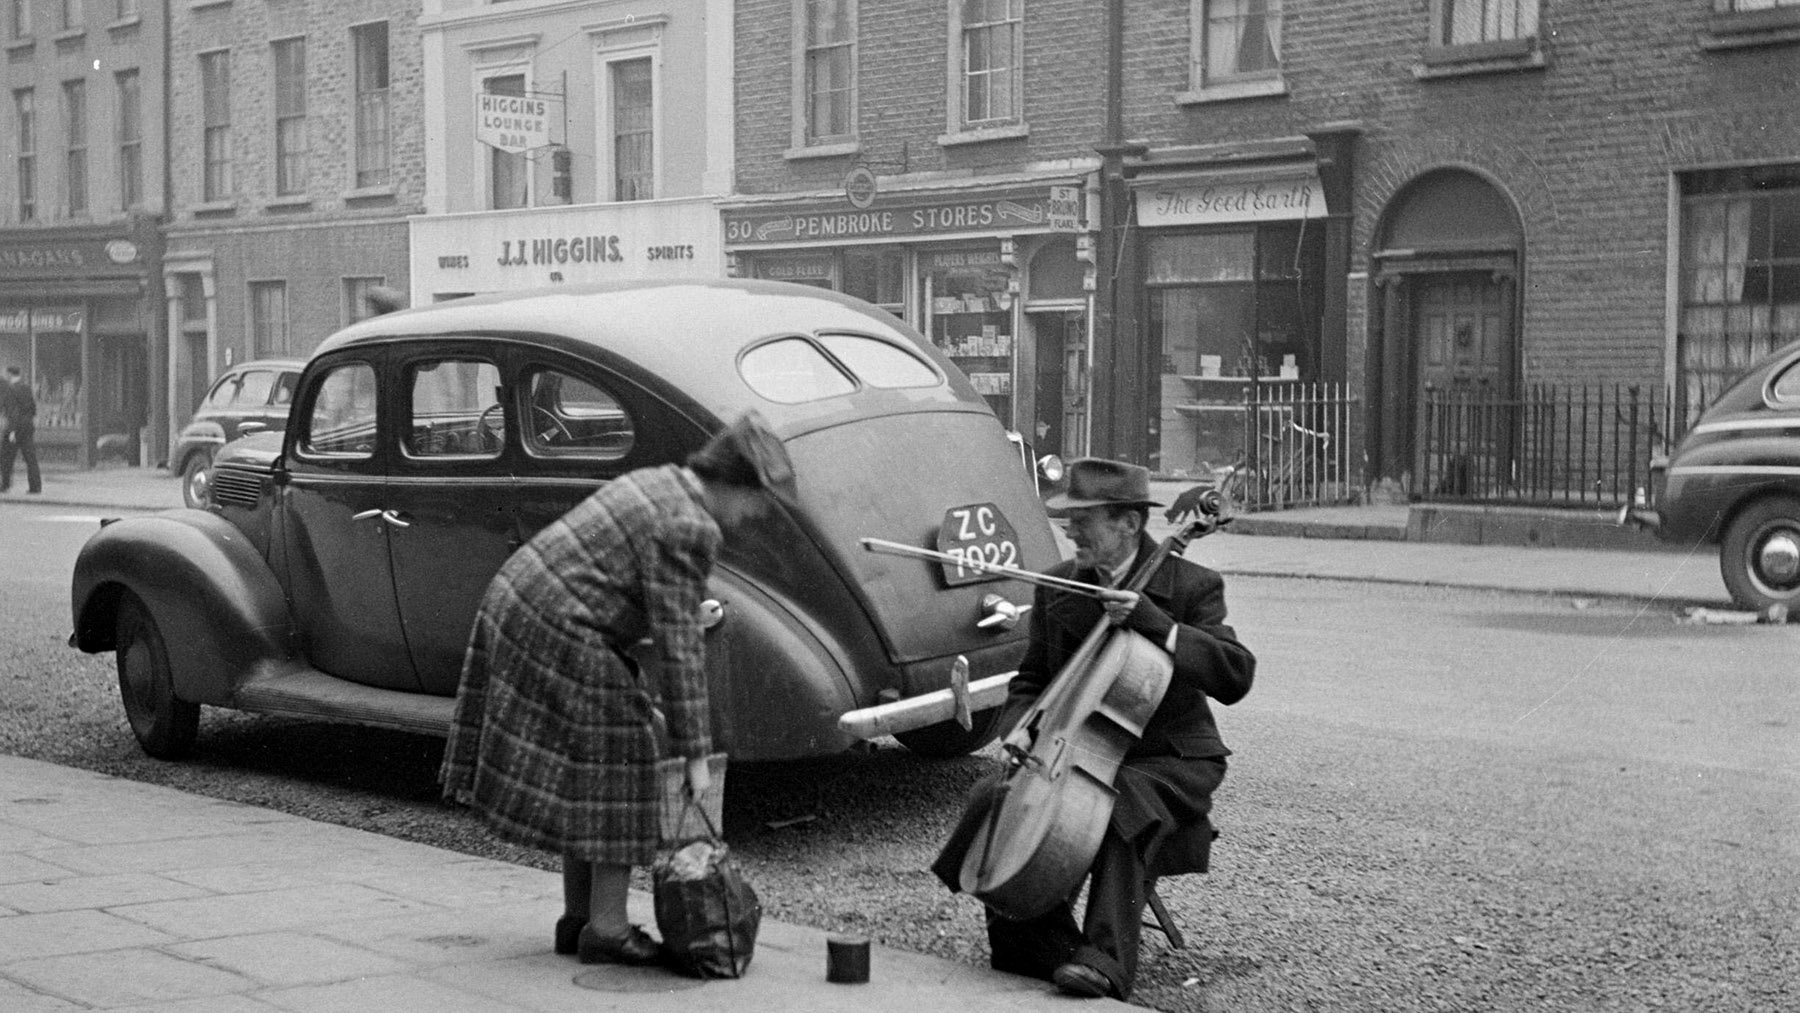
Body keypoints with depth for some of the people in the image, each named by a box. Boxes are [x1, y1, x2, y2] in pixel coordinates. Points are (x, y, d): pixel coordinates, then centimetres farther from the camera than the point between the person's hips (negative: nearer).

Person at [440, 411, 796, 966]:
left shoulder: (653, 483, 14)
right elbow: (678, 644, -18)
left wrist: (642, 696, 17)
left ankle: (578, 917, 25)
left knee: (578, 775, 18)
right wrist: (694, 754, -13)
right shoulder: (688, 527, -17)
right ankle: (606, 929, 6)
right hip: (560, 635, -10)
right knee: (616, 770, 1)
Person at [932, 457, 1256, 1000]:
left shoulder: (1193, 586, -7)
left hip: (1167, 758, -5)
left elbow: (1235, 677, -20)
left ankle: (1106, 961, -35)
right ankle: (1048, 950, -14)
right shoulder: (1056, 587, 7)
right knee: (994, 798, -21)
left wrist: (1151, 620, -28)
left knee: (1124, 806, -37)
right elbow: (1031, 679, 16)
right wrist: (1020, 727, -7)